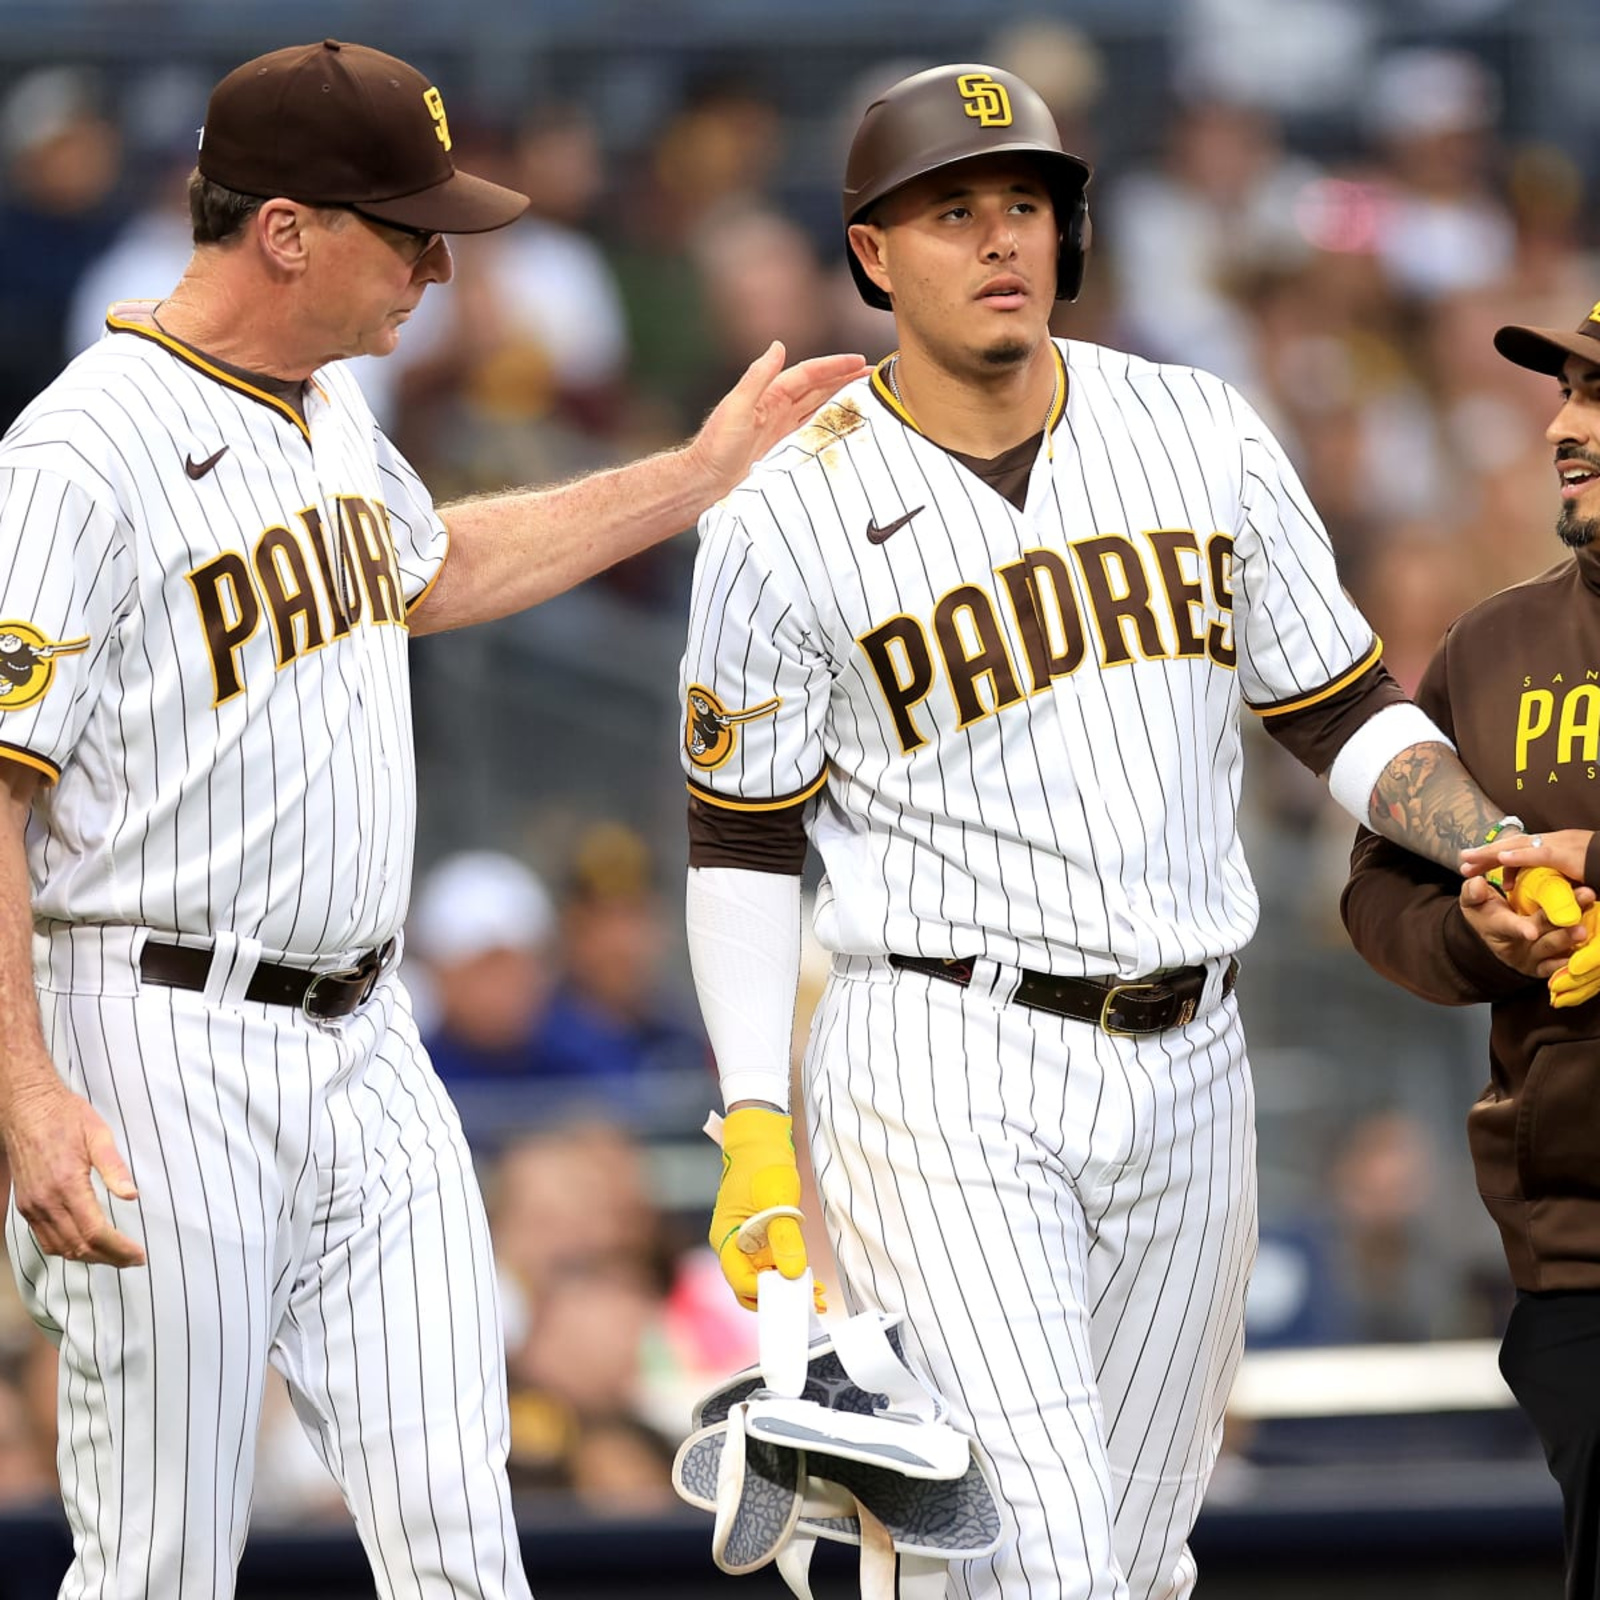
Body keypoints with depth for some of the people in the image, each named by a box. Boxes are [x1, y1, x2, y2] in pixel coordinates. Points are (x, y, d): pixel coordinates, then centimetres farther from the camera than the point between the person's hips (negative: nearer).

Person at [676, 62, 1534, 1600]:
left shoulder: (1202, 435, 5)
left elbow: (1339, 710, 11)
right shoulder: (785, 520, -5)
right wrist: (754, 1132, -8)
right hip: (938, 1076, -5)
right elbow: (740, 839, 1)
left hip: (1185, 1068, 5)